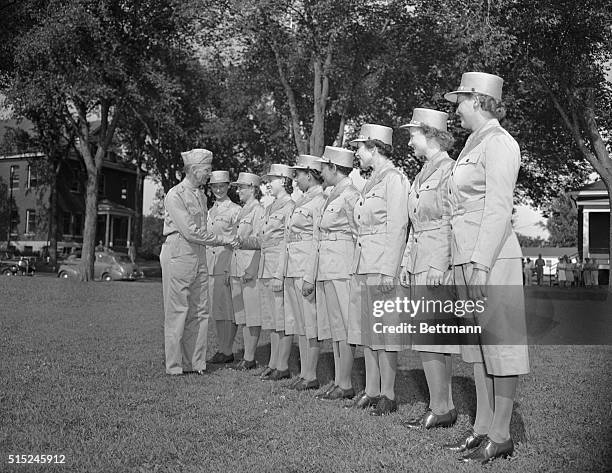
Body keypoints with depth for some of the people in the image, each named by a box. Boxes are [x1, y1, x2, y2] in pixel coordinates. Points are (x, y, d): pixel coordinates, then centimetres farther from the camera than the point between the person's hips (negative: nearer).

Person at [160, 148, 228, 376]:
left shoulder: (201, 196, 16)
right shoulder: (175, 195, -9)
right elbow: (190, 231, -15)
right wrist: (222, 241, -11)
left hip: (199, 255, 8)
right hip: (178, 254, -8)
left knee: (199, 312, 6)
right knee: (177, 311, -3)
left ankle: (196, 362, 13)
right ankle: (174, 365, 5)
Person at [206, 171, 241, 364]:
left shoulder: (235, 210, -5)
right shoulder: (210, 211, 17)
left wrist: (232, 270, -15)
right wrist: (205, 266, 17)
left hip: (227, 263, -7)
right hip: (211, 266, 7)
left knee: (227, 308, -4)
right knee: (216, 309, 10)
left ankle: (228, 351, 3)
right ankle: (221, 348, 19)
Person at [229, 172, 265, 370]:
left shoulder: (258, 211, -6)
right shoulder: (242, 212, 20)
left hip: (251, 269, -9)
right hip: (237, 269, 9)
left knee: (253, 316, -4)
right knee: (242, 316, 10)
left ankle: (250, 358, 1)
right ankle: (246, 356, 16)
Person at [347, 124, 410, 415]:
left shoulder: (395, 179, -8)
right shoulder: (370, 182, 18)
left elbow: (398, 228, -14)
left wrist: (388, 270, -19)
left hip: (383, 265, -9)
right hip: (362, 265, 9)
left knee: (383, 330, -3)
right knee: (366, 330, 10)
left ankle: (388, 396, 5)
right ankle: (371, 391, 18)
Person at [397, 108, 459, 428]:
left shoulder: (448, 169, -9)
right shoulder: (422, 174, 18)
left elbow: (451, 222, -15)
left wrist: (439, 267, -19)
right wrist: (407, 263, 15)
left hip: (437, 264, -9)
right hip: (419, 263, 9)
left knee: (429, 340, -8)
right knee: (436, 340, 10)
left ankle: (440, 409, 0)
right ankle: (444, 406, 17)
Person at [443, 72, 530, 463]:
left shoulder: (499, 142, -9)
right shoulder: (474, 145, 18)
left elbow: (498, 210, -17)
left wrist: (481, 264, -20)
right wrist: (465, 265, 15)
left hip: (492, 260, -9)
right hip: (467, 259, 9)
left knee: (499, 344, -1)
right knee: (478, 346, 12)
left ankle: (501, 436, 8)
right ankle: (482, 428, 21)